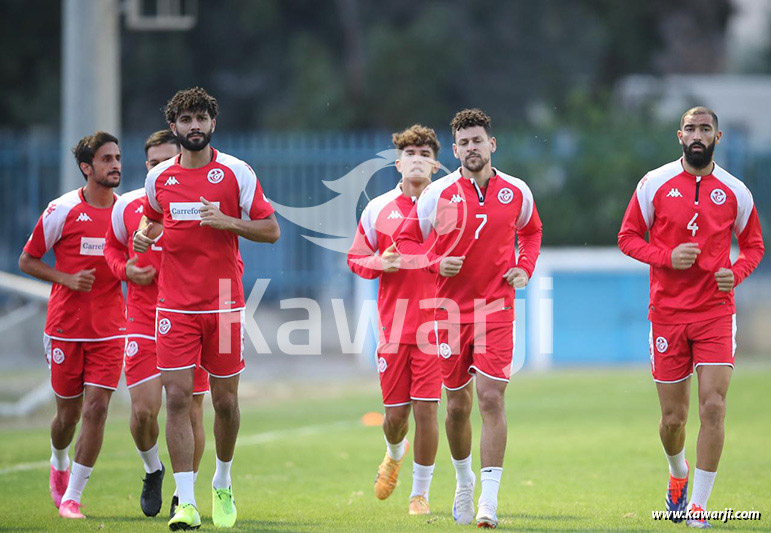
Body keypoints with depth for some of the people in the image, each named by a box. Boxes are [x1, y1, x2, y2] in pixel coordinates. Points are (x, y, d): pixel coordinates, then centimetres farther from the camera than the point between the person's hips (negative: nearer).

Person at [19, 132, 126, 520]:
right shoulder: (62, 210, -5)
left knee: (97, 408, -11)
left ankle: (72, 497, -5)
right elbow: (27, 260, 1)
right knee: (69, 412, 8)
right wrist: (67, 279, -13)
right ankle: (58, 465, 41)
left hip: (109, 330, 2)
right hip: (65, 327, -2)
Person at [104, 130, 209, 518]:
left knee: (190, 412, 2)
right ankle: (152, 469, 20)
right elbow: (112, 247, 20)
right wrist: (125, 270, -1)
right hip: (143, 322, 1)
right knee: (144, 409, -11)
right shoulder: (127, 206, 3)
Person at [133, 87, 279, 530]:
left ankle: (223, 486, 29)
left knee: (225, 401, 6)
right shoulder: (159, 177, 6)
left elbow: (271, 230, -1)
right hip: (175, 306, 1)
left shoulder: (236, 173, -2)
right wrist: (146, 235, 3)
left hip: (224, 303, -1)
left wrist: (227, 221, -17)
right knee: (178, 398, -8)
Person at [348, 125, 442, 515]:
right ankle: (394, 455, 40)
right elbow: (355, 259, 13)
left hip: (434, 322, -1)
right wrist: (380, 263, -7)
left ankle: (420, 494, 7)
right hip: (393, 323, 1)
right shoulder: (378, 209, 6)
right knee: (395, 413, 4)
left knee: (426, 409, -7)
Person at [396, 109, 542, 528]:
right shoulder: (437, 194, -2)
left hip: (497, 309, -1)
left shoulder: (516, 192, 3)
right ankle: (464, 480, 33)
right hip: (451, 308, 1)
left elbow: (531, 230, 22)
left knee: (491, 398, -14)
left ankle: (489, 498, -15)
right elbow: (406, 240, 6)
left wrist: (524, 269, 6)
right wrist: (437, 263, -12)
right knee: (457, 405, 8)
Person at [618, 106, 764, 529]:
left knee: (713, 407, -12)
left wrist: (736, 273, -7)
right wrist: (667, 257, -13)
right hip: (667, 314, 0)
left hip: (716, 311, 0)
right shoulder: (655, 184, 1)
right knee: (673, 417, 4)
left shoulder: (735, 192, 3)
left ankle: (698, 505, -3)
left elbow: (753, 245, 14)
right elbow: (628, 237, 4)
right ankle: (678, 475, 37)